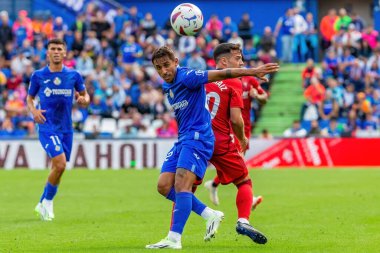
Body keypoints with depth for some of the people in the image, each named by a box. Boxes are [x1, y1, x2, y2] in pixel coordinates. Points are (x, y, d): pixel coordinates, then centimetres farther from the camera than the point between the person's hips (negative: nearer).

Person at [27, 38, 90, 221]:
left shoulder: (73, 75, 3)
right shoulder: (38, 76, -1)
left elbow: (85, 95, 13)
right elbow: (29, 98, 11)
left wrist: (84, 100, -11)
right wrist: (33, 110, -10)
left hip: (66, 128, 4)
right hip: (47, 127, -4)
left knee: (57, 168, 10)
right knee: (60, 164, -20)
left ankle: (43, 204, 29)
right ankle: (47, 203, 0)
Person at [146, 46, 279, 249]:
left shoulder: (186, 77, -13)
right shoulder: (166, 87, 14)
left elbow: (221, 74, -19)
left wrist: (252, 71, -25)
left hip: (197, 137, -9)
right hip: (182, 139, 9)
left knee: (181, 184, -21)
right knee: (164, 186, 1)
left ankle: (174, 239, -25)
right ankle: (210, 215, 9)